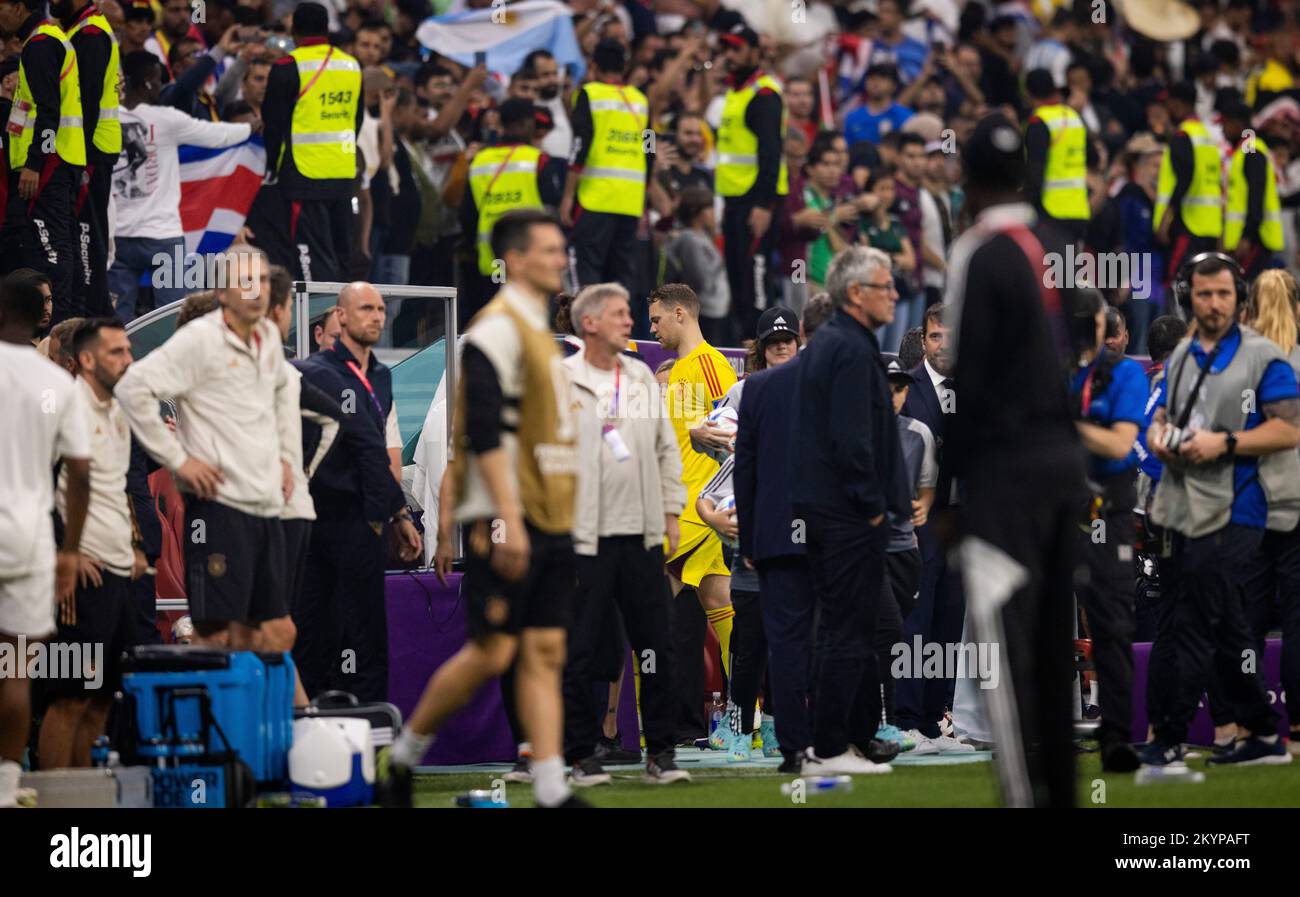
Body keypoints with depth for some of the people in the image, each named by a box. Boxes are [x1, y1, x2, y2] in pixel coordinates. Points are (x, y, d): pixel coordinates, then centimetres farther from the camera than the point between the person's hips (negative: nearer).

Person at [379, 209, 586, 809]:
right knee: (492, 652, -7)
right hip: (505, 521, -9)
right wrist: (508, 519, -24)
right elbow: (485, 432, -19)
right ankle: (401, 758, 8)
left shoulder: (537, 328, 18)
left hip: (550, 522, 9)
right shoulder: (497, 328, -11)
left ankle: (552, 791, -1)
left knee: (545, 652, 2)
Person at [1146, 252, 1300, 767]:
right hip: (1186, 508, 8)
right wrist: (1159, 437, 1)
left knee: (1192, 627, -10)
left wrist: (1225, 443, -21)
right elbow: (1162, 416, 25)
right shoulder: (1181, 358, 16)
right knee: (1224, 628, 13)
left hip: (1232, 513, -8)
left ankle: (1169, 740, -7)